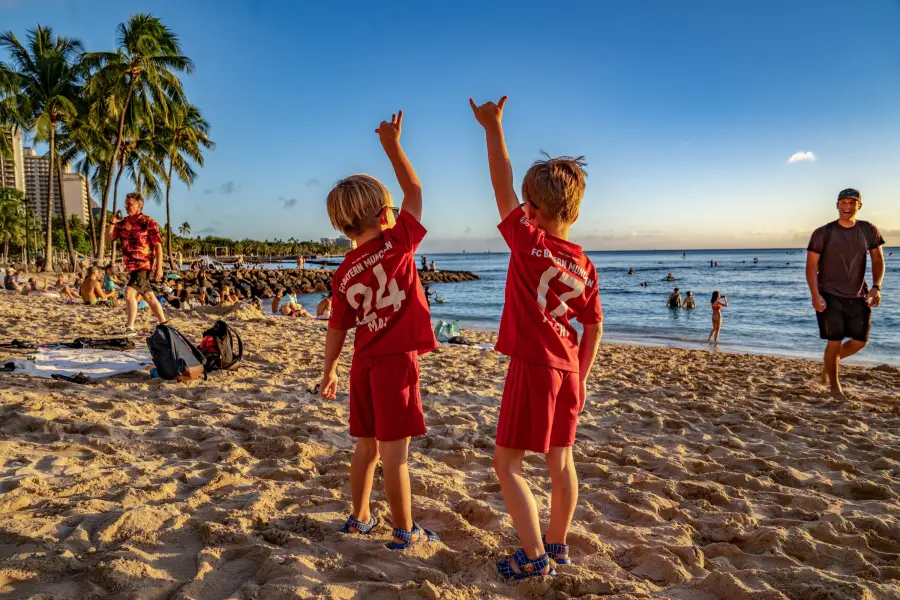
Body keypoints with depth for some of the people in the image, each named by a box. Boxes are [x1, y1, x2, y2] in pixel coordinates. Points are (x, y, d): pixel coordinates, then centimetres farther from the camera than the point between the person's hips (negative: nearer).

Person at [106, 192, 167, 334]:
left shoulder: (148, 222, -9)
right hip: (131, 266, 8)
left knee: (130, 293, -17)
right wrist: (113, 223, -6)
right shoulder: (123, 223, 9)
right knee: (149, 296, 14)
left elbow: (158, 246, -11)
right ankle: (163, 323, 24)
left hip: (144, 265, -8)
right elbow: (108, 238, 10)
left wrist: (159, 268, -17)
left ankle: (130, 327, -12)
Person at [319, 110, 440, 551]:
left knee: (367, 444, 18)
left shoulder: (343, 275, 3)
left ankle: (360, 518, 31)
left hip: (363, 365, 5)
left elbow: (337, 330, 7)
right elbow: (415, 192, 1)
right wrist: (392, 145, 7)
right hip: (396, 362, -5)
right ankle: (405, 532, 13)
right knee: (394, 451, 1)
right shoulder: (398, 245, -10)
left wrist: (329, 370, 19)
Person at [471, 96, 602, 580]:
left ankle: (534, 557, 7)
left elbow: (501, 185, -9)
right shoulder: (584, 265, 4)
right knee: (560, 458, 18)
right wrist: (580, 376, 16)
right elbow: (593, 327, 7)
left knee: (507, 463, 5)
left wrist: (493, 127, -2)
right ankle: (558, 544, 32)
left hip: (532, 367, -7)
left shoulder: (528, 241, -13)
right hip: (568, 368, 7)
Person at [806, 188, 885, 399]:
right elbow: (811, 265, -8)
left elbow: (878, 260, 6)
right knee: (835, 341, -4)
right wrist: (815, 295, -18)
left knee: (860, 341, 6)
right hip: (829, 296, -4)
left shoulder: (870, 231, 1)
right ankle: (834, 385, 14)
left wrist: (876, 286, -10)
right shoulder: (823, 234, -8)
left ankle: (831, 361, 35)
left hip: (858, 296, 4)